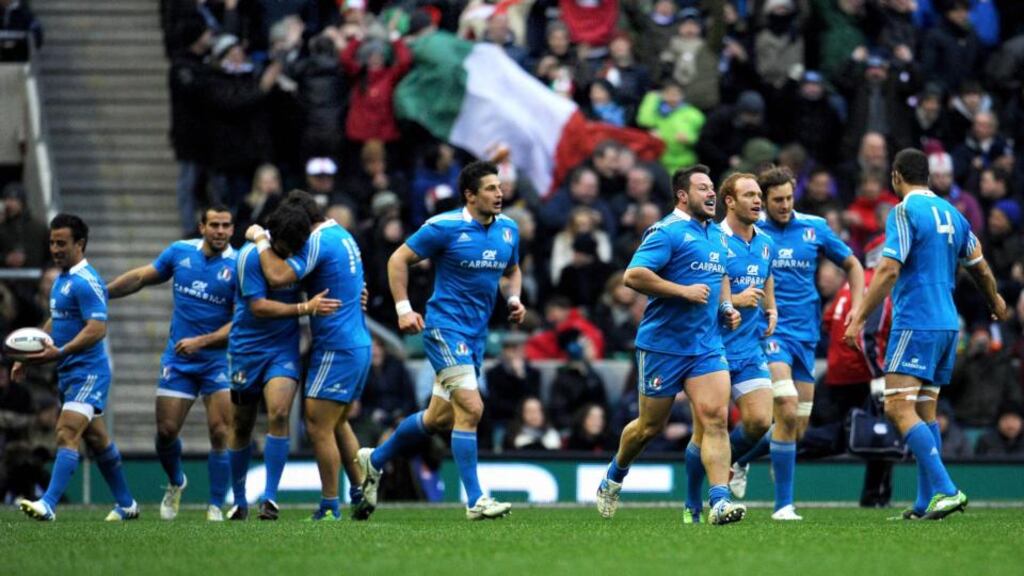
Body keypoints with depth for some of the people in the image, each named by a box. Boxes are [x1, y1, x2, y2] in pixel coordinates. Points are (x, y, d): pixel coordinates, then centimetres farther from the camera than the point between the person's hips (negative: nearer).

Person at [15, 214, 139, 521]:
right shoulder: (61, 279, 13)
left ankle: (48, 504, -29)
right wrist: (28, 356, 20)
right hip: (69, 372, 10)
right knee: (97, 438, 17)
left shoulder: (85, 282, -17)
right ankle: (126, 504, 27)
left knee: (67, 434, -20)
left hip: (88, 371, -10)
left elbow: (98, 328, -25)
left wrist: (60, 352, -34)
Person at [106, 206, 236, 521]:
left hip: (218, 361, -3)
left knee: (220, 433, -11)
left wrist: (202, 341, -21)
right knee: (166, 431, 1)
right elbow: (142, 277, 16)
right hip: (178, 361, 3)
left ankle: (216, 506, 0)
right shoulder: (180, 252, 2)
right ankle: (175, 483, 31)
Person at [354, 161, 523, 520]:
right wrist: (403, 309, -12)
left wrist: (514, 299, 3)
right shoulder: (445, 227, -12)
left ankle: (374, 460, 35)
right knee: (471, 408, -17)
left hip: (477, 335, 8)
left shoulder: (508, 230, 7)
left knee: (440, 417, 14)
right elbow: (399, 259, -4)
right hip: (445, 327, -8)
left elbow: (511, 271, 24)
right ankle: (475, 501, -13)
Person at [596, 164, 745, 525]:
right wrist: (684, 291, -22)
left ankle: (720, 501, -19)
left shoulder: (716, 234, 14)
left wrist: (726, 305, 12)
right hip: (664, 344, -6)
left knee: (715, 417, -12)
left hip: (708, 345, 6)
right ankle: (613, 479, 34)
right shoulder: (668, 232, -12)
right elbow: (633, 275, -21)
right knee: (651, 426, 8)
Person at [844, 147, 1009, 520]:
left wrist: (858, 319, -15)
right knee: (925, 412, 13)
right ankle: (927, 503, 10)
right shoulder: (950, 213, 13)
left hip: (915, 324, -8)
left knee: (898, 408, -13)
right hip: (947, 324, 8)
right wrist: (996, 304, 40)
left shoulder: (905, 212, -9)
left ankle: (945, 490, -25)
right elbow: (981, 269, 21)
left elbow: (888, 271, -17)